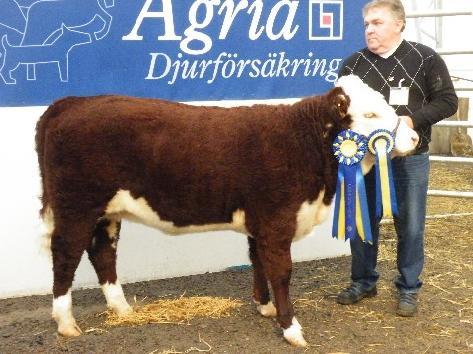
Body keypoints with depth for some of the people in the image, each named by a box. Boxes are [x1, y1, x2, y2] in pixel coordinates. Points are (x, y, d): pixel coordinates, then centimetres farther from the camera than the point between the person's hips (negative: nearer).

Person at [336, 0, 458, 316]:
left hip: (410, 159, -2)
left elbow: (448, 101, -4)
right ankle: (363, 282, 28)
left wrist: (414, 119, -18)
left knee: (410, 227, 5)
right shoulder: (353, 64, 3)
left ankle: (409, 289, 20)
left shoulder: (425, 59, -4)